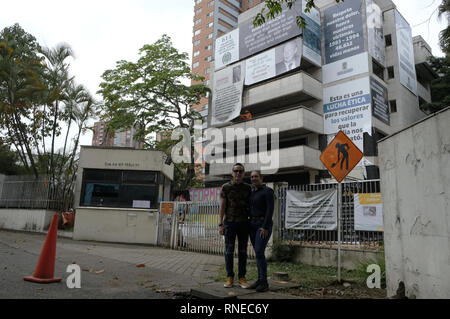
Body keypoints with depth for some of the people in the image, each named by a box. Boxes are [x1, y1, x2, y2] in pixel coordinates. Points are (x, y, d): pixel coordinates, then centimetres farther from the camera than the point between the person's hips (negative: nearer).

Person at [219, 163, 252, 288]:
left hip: (243, 223, 2)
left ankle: (242, 278, 13)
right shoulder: (226, 187, -2)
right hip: (230, 223, -2)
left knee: (242, 251, 4)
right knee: (229, 251, 0)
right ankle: (230, 278, 11)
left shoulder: (247, 187, 6)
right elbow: (222, 206, -4)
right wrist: (221, 224, -11)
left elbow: (250, 206, 9)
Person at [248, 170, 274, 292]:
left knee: (259, 252, -15)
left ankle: (264, 282, -7)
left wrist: (265, 227, -20)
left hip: (264, 224, -7)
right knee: (258, 253, 9)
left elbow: (270, 209, -15)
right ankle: (260, 279, 15)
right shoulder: (251, 192, 14)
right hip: (252, 224, 7)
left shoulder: (267, 191, -8)